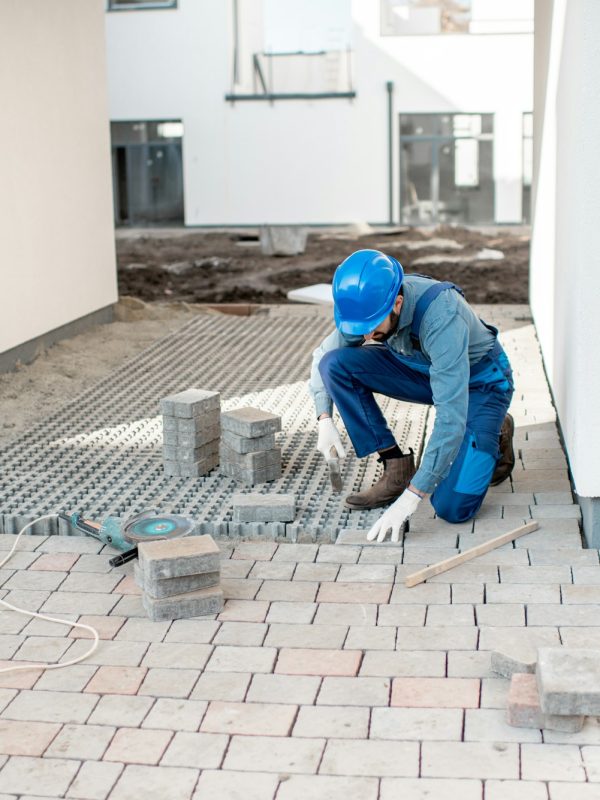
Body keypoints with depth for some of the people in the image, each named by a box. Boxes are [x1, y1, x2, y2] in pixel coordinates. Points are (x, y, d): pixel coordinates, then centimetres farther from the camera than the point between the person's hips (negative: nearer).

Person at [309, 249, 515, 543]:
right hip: (423, 372, 6)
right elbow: (323, 355, 0)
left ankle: (495, 435, 10)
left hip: (479, 383, -6)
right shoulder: (367, 303, -19)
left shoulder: (441, 317, -39)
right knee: (336, 363, -20)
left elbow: (451, 418, -41)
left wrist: (411, 496, -41)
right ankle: (396, 466, -9)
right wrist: (324, 419, -16)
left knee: (452, 508, -21)